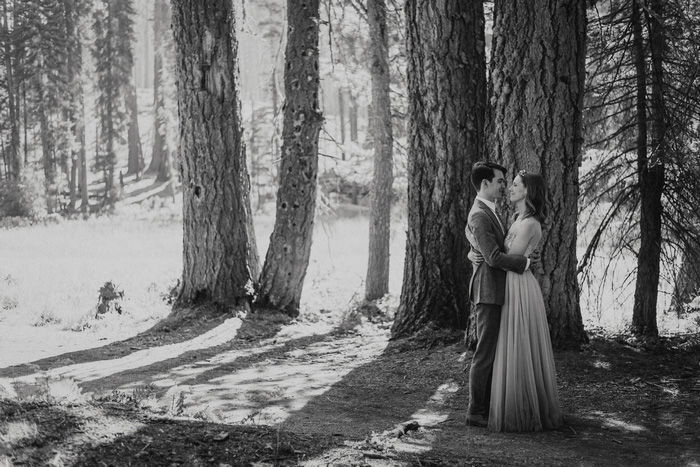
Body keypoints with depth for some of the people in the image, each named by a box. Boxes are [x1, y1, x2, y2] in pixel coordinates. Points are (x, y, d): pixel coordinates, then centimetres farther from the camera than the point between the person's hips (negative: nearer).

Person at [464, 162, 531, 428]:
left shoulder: (484, 212, 17)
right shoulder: (480, 216, -16)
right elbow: (494, 257, -22)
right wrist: (524, 262, -11)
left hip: (493, 291, 10)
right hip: (488, 291, -10)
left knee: (491, 352, 12)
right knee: (485, 353, -7)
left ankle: (486, 406, 17)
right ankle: (476, 412, -2)